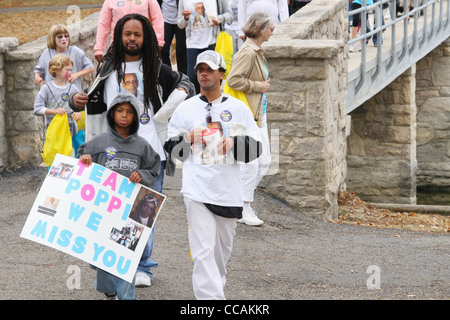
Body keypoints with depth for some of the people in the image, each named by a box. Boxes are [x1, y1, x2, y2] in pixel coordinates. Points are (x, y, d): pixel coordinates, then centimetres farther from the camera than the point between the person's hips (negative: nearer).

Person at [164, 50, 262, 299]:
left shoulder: (238, 108, 9)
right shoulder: (185, 108, 10)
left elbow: (255, 147, 5)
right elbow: (170, 146, 12)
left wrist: (233, 142, -14)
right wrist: (188, 139, -7)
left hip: (228, 190, 2)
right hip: (197, 190, -2)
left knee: (222, 248, 13)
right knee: (203, 251, -13)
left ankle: (215, 287, 34)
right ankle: (210, 296, -18)